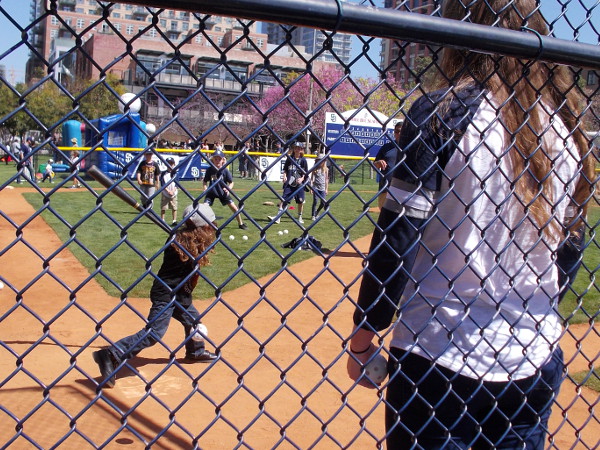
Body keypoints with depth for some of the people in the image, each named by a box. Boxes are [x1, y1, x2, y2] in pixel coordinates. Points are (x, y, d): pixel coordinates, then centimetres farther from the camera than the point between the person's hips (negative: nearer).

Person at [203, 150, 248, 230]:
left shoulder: (225, 171, -13)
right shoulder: (209, 170, -12)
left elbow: (231, 183, -6)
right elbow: (205, 181, 0)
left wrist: (228, 189, -25)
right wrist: (205, 187, -20)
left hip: (223, 192, 0)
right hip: (211, 192, 0)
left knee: (234, 207, -2)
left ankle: (241, 223, 17)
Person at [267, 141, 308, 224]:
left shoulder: (303, 160, 1)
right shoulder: (289, 158, 8)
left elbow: (306, 172, 1)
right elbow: (285, 169, 15)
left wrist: (302, 178, -15)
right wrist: (284, 176, -1)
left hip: (299, 183, -1)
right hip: (289, 183, 1)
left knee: (300, 200, 5)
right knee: (284, 199, -9)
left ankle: (300, 217, 24)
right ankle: (278, 216, -13)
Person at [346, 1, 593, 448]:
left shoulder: (441, 112, -12)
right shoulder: (565, 130, 4)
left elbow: (398, 234, -16)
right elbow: (565, 247, 10)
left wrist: (364, 336, -6)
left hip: (437, 360, -5)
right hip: (537, 362, 5)